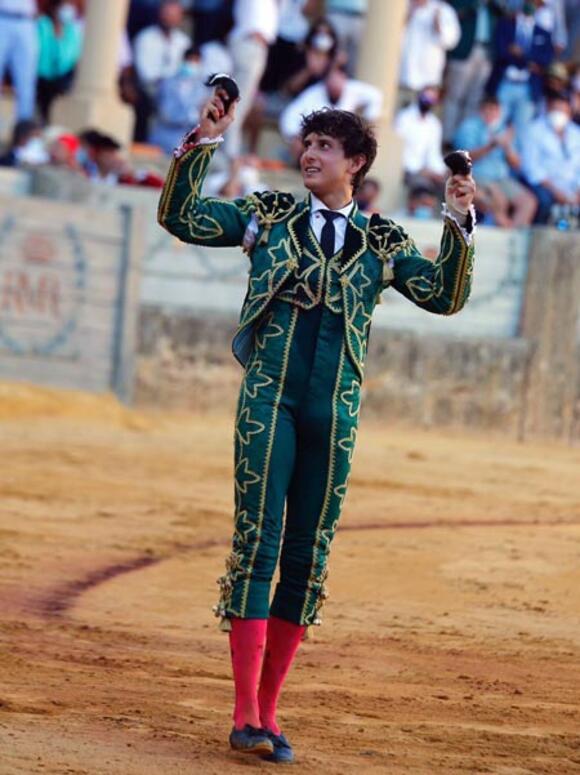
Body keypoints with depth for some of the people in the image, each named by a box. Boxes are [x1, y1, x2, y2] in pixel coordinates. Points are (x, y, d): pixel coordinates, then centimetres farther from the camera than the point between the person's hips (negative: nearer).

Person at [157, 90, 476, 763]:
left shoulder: (381, 242, 12)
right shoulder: (270, 215, 11)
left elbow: (444, 295, 6)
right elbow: (180, 216, 7)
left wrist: (458, 224, -6)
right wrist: (201, 145, -4)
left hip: (335, 409, 2)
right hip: (270, 397, -2)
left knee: (308, 555, 4)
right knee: (257, 540, -12)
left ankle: (268, 711, 11)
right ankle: (245, 714, -14)